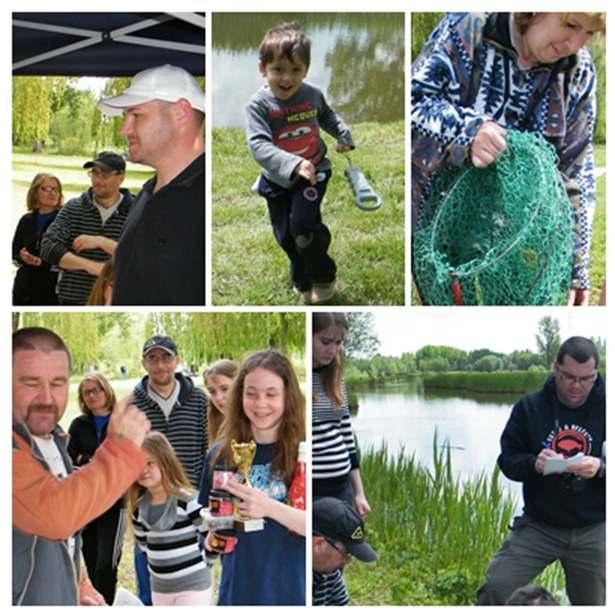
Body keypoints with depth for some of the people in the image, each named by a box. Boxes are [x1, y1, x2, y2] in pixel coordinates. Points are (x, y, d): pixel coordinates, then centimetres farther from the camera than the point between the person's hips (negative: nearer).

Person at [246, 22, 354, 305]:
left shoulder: (312, 95, -8)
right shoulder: (259, 104, -20)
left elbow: (328, 116, 18)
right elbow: (259, 145, -34)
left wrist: (344, 136, 7)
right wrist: (293, 164, -46)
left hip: (313, 173, 0)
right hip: (277, 179, 1)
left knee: (303, 224, -16)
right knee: (285, 235, 11)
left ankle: (323, 276, 8)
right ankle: (302, 278, 38)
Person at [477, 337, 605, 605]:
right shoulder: (529, 407, -3)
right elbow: (507, 460, -2)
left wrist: (601, 468, -27)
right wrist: (534, 464, -24)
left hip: (593, 530, 0)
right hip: (538, 525, 0)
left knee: (593, 602, 12)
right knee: (496, 588, -11)